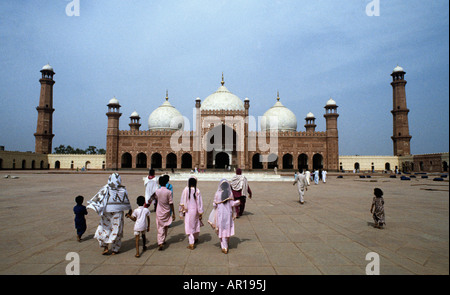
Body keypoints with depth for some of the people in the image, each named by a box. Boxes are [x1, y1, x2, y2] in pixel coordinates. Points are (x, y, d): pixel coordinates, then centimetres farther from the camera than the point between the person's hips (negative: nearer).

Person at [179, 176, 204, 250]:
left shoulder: (185, 190, -11)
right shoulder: (197, 191, -11)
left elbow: (182, 202, -5)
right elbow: (200, 202, -7)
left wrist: (181, 212, 5)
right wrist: (200, 213, 2)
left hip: (188, 211, -1)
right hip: (195, 210, 2)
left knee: (189, 226, 4)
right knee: (196, 225, 21)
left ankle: (191, 243, -1)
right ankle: (196, 239, 40)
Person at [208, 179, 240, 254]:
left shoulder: (218, 193, -11)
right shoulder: (230, 193, -8)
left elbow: (214, 204, -9)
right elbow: (232, 204, -7)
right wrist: (238, 202, 12)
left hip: (220, 214, -2)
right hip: (228, 214, 2)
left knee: (222, 230, 7)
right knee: (227, 229, 19)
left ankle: (224, 248, 7)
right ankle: (226, 244, 34)